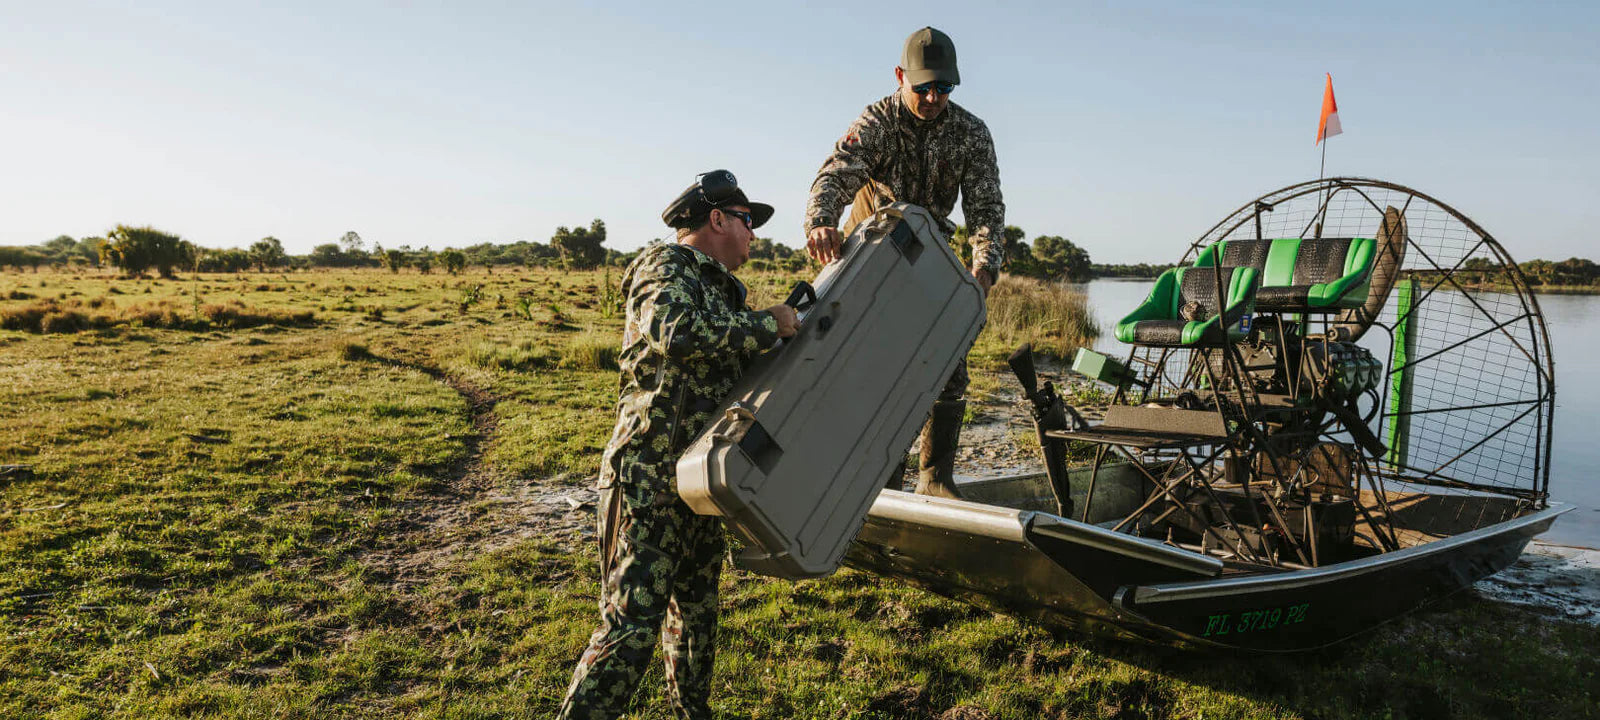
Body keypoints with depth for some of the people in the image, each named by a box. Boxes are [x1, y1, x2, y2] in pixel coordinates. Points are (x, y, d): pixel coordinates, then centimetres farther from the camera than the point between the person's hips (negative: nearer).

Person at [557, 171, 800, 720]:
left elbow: (742, 371, 30)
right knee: (632, 625, -9)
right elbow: (676, 332, -32)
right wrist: (768, 325, -22)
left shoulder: (721, 288, 19)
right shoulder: (664, 267, -10)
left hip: (697, 478, 10)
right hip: (650, 476, -9)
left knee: (697, 611, 20)